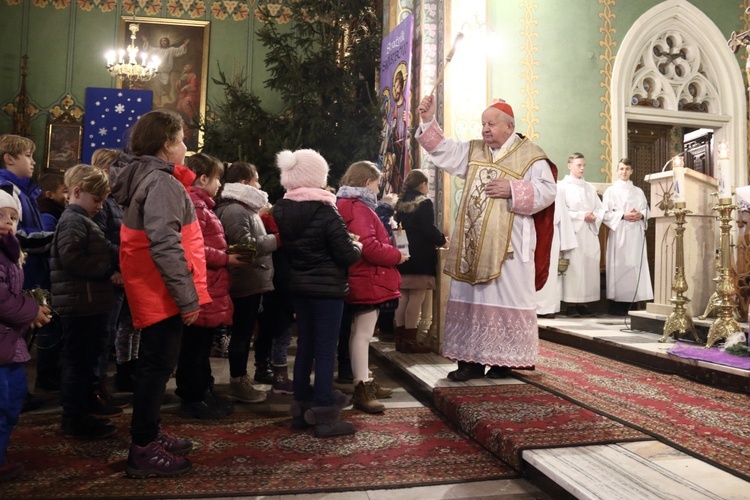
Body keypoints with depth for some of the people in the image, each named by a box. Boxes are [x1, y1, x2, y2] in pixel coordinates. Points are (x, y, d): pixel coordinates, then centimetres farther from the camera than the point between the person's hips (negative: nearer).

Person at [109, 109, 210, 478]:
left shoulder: (147, 178, 14)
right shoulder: (162, 183, -18)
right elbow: (165, 246, -26)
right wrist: (188, 297, -22)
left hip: (152, 292, 10)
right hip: (164, 294, -10)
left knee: (155, 365, 18)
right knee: (158, 367, -1)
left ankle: (149, 435, 32)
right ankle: (144, 451, 9)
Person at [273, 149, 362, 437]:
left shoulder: (281, 210, 4)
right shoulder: (325, 211, -17)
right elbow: (347, 255, -15)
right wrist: (358, 247, 5)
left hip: (298, 286, 7)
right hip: (327, 287, -7)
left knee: (305, 345, 15)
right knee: (326, 349, -1)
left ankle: (301, 408, 24)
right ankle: (324, 417, 5)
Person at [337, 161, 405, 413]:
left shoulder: (351, 206, 17)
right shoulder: (358, 208, -17)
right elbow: (369, 247, -26)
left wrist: (389, 250, 12)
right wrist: (396, 256, -13)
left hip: (363, 281, 11)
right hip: (367, 281, -11)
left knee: (362, 333, 16)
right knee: (362, 333, -8)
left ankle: (366, 382, 28)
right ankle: (362, 390, -3)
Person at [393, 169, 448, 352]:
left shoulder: (401, 204, 14)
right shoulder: (425, 203, -8)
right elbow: (429, 230, -15)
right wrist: (442, 241, 4)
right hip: (420, 258, -7)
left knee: (403, 298, 10)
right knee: (416, 299, -5)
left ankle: (400, 338, 13)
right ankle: (410, 341, -3)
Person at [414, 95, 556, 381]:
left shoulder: (530, 155, -2)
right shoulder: (472, 151, 13)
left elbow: (547, 190, -8)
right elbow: (442, 149, 8)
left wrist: (512, 190, -18)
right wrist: (428, 121, -3)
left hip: (508, 244, -5)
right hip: (472, 243, 5)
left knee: (506, 300, 2)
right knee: (471, 299, 6)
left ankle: (504, 359, 12)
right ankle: (472, 359, 14)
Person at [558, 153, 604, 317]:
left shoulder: (590, 188, 18)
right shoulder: (562, 186, 1)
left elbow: (600, 208, 15)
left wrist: (595, 217, -6)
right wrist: (582, 216, -13)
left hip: (589, 233, 6)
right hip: (572, 232, -5)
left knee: (589, 266, 1)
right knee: (574, 267, -8)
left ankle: (582, 304, 6)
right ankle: (571, 305, -5)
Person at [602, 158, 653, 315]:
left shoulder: (638, 191, 17)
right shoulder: (611, 191, 5)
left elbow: (647, 210, 15)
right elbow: (605, 213, -3)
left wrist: (641, 215, -7)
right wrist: (623, 215, -15)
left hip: (636, 233, 4)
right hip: (619, 233, -4)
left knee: (634, 265, 0)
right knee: (620, 265, -7)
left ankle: (630, 302, 4)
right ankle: (618, 304, -5)